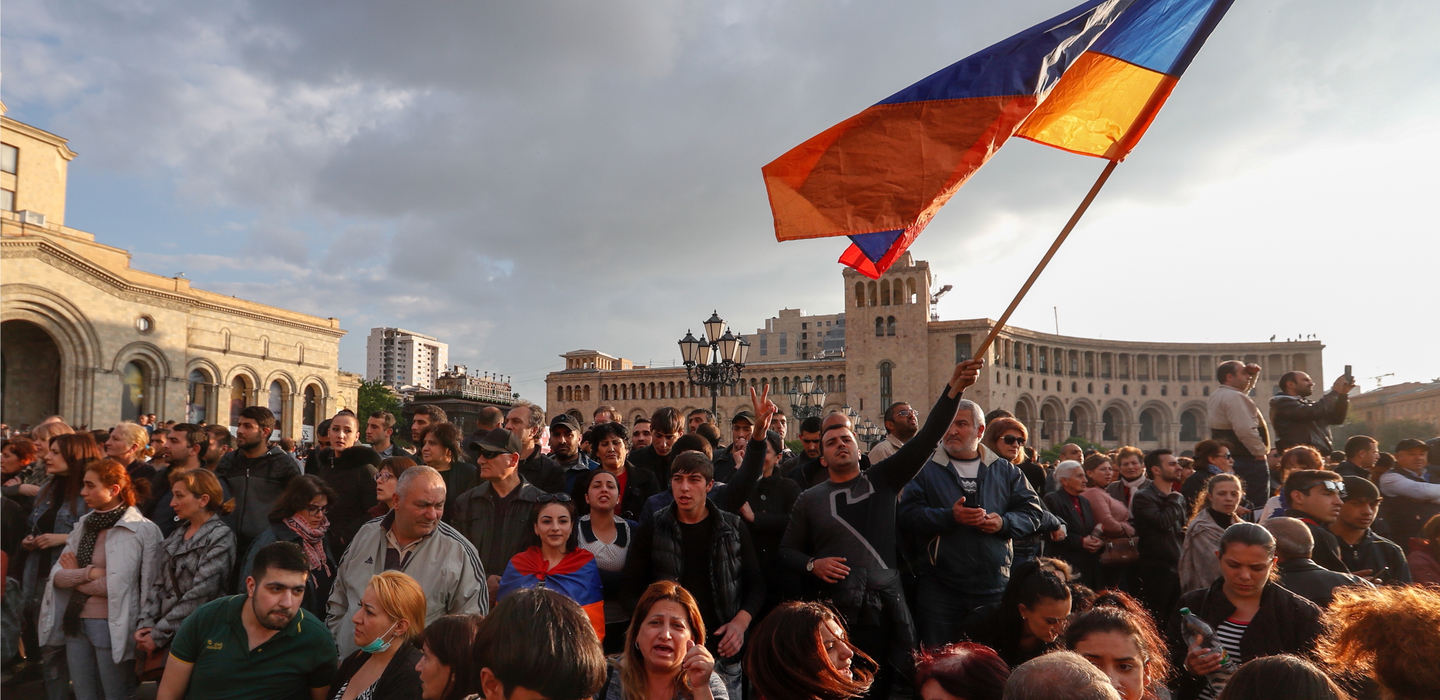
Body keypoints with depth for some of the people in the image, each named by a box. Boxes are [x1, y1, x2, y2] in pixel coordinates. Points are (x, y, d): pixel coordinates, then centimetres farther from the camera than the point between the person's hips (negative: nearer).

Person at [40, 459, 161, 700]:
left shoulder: (143, 530, -13)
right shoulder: (84, 524, 8)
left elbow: (117, 586, -16)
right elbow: (57, 576, 2)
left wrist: (76, 576, -2)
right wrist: (90, 573, -15)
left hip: (111, 626, -6)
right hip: (75, 622, 6)